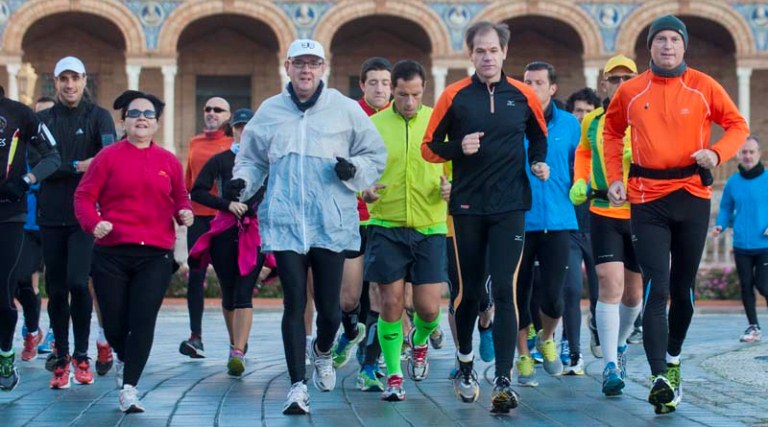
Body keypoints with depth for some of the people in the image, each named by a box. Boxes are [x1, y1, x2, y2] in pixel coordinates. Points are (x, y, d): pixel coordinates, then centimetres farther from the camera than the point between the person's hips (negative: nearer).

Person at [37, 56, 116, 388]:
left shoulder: (99, 117, 4)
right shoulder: (44, 120, 11)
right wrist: (77, 167, -16)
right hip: (51, 215, 3)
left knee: (78, 282, -13)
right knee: (56, 289, 5)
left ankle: (82, 356, 2)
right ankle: (61, 358, 15)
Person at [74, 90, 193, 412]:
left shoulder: (169, 161, 10)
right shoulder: (108, 156, 2)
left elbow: (180, 198, 21)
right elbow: (84, 196, 1)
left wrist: (184, 212, -1)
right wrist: (94, 222, -18)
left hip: (156, 255, 1)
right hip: (112, 254, -1)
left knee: (143, 322, -10)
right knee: (114, 322, 4)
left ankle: (129, 388, -8)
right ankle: (124, 361, 37)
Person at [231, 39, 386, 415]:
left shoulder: (345, 109, 3)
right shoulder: (269, 111, 8)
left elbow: (375, 155, 9)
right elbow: (252, 158, 18)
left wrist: (353, 169, -10)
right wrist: (242, 181, -1)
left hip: (332, 225, 0)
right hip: (285, 224, 0)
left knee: (329, 306, 5)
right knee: (294, 305, -4)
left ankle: (323, 352, 39)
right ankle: (297, 386, 4)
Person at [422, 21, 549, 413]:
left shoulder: (523, 95, 3)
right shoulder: (454, 96, -1)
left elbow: (539, 136, 20)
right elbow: (429, 148, 3)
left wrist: (538, 162, 0)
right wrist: (459, 148, -15)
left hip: (509, 207, 0)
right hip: (468, 206, 0)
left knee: (503, 291, -8)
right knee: (470, 290, 10)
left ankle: (503, 382, -9)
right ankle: (465, 364, 34)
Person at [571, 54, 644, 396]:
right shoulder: (591, 121, 6)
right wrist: (580, 181, 10)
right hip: (603, 213, 0)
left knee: (633, 293, 11)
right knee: (610, 285, -14)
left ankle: (620, 345, 38)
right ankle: (610, 365, -11)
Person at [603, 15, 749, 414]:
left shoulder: (704, 87, 0)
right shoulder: (630, 91, 3)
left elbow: (738, 125, 7)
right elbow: (612, 131, 18)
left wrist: (716, 153, -13)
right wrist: (615, 177, 7)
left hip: (692, 196, 1)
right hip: (647, 199, -1)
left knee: (683, 287, 12)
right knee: (657, 288, -13)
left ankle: (673, 357, 34)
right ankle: (659, 378, -19)